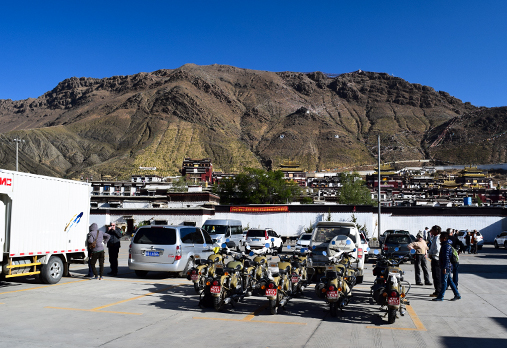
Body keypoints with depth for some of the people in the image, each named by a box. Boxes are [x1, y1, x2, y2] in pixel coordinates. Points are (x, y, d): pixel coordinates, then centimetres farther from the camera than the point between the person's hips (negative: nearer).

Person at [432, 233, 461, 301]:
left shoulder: (446, 246, -17)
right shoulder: (444, 245, 15)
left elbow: (446, 258, -22)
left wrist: (444, 267, -23)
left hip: (446, 267, -10)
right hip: (448, 267, 10)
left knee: (444, 281, -5)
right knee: (449, 281, 14)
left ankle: (440, 297, 0)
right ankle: (457, 295, 20)